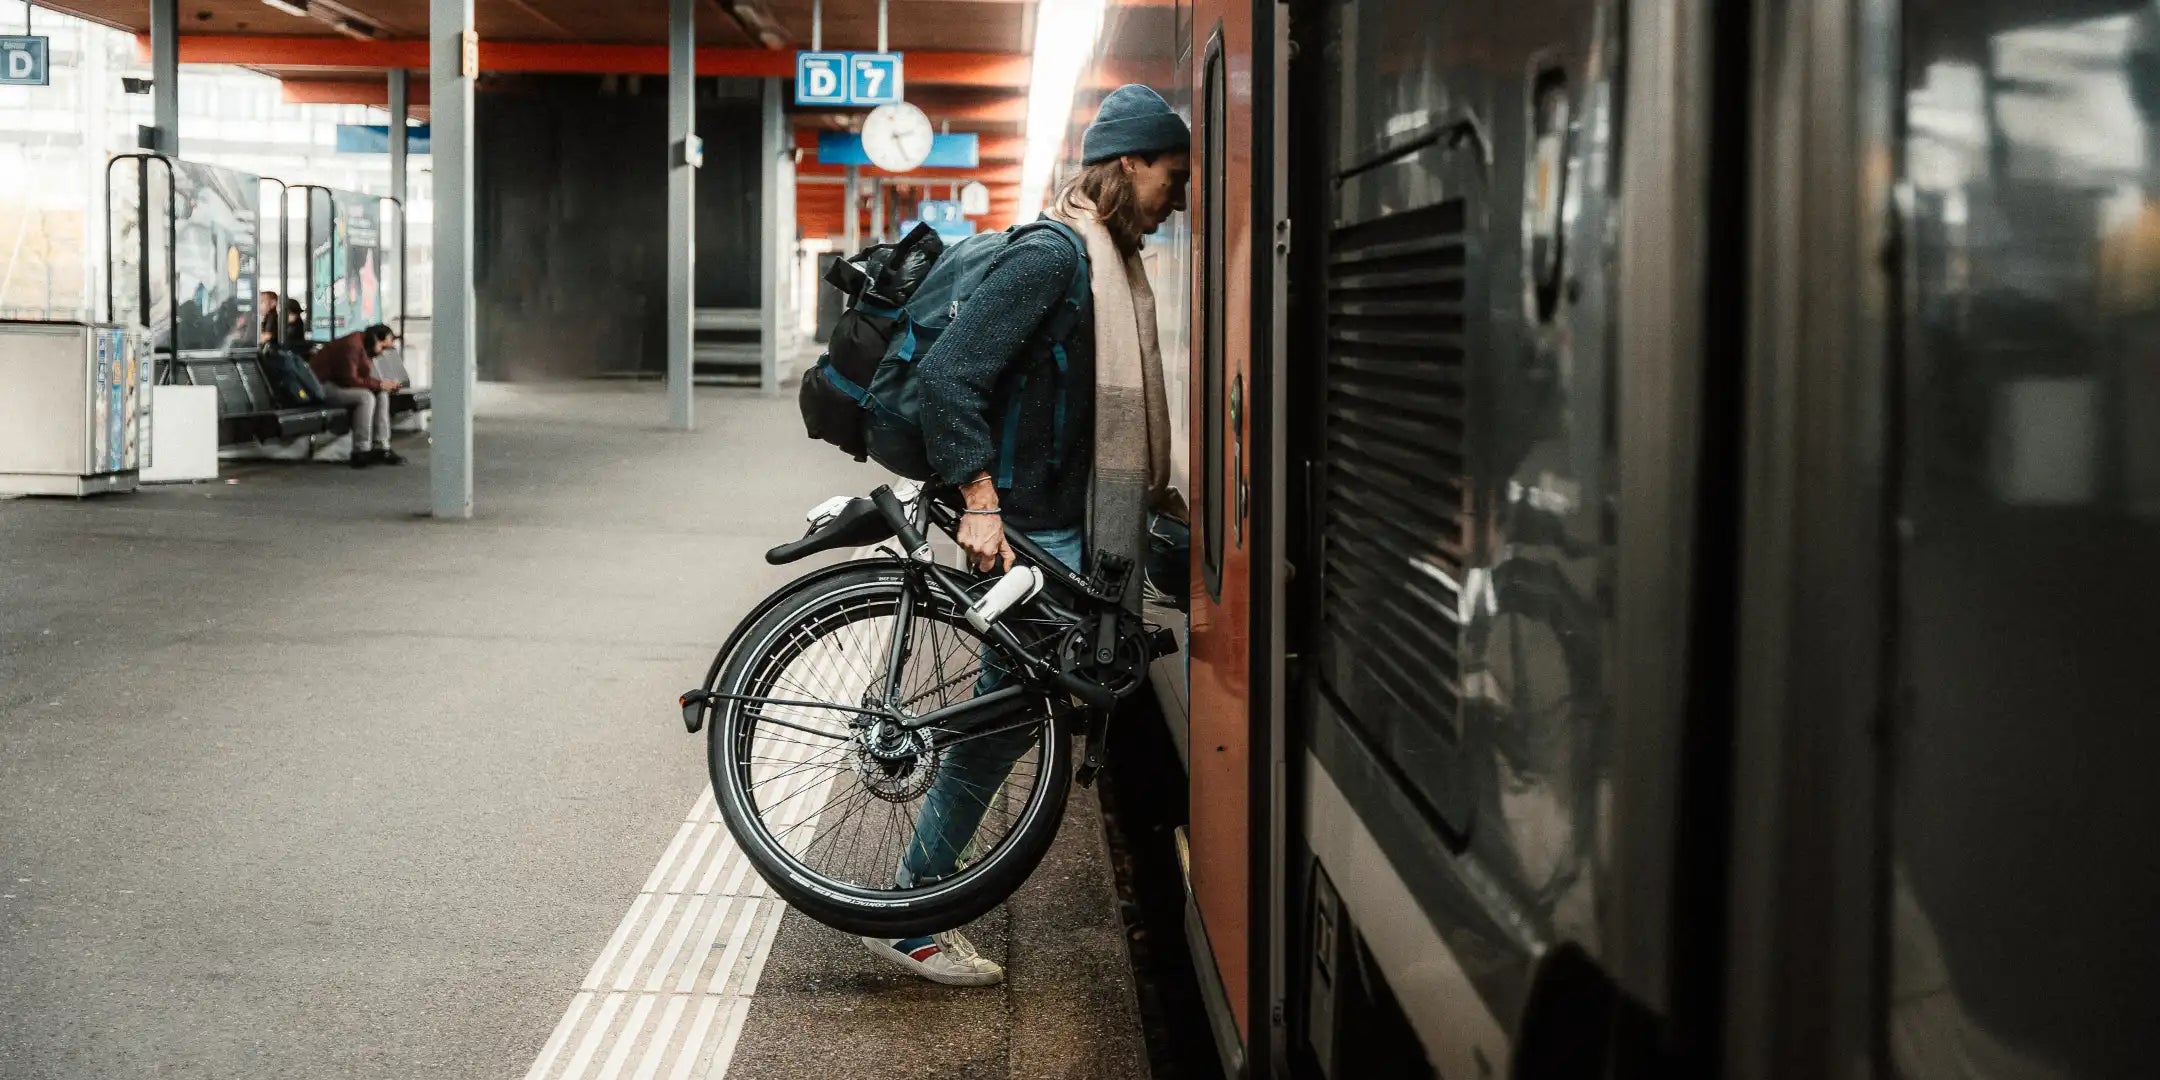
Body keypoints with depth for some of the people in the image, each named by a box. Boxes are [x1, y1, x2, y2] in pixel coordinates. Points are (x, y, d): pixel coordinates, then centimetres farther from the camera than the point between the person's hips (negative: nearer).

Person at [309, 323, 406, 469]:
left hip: (338, 383, 10)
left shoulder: (365, 348, 9)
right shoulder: (352, 345, -22)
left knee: (381, 395, -2)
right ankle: (361, 452, -26)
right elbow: (349, 380, -25)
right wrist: (379, 384, -21)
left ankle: (381, 447, -7)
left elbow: (363, 379, 9)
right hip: (322, 385, -10)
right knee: (365, 397, -28)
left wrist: (386, 384, -7)